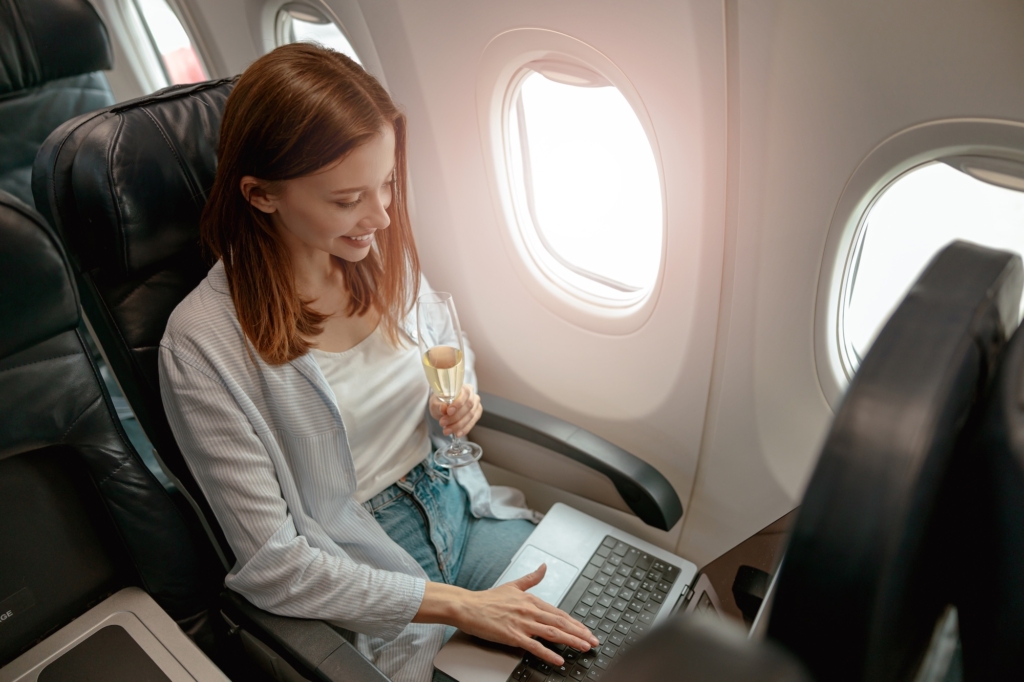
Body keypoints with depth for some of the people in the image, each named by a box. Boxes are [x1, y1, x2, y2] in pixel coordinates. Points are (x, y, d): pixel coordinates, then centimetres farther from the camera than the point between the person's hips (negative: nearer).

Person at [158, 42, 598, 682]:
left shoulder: (388, 255, -5)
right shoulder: (202, 343, -21)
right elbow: (272, 563, -18)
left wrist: (457, 406, -10)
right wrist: (462, 606, -20)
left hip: (458, 507, 5)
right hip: (371, 591, -4)